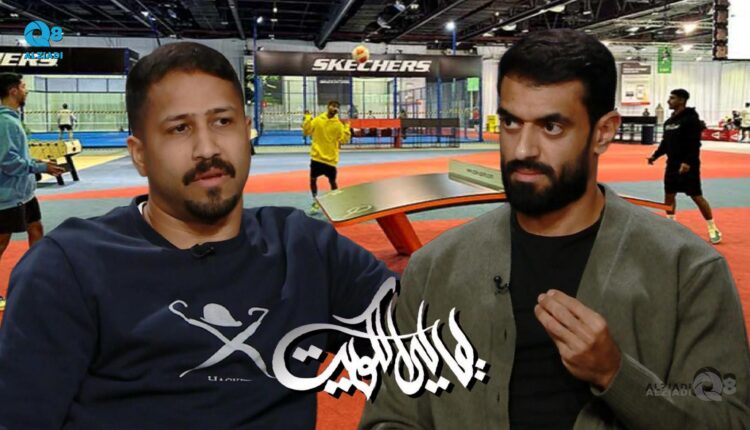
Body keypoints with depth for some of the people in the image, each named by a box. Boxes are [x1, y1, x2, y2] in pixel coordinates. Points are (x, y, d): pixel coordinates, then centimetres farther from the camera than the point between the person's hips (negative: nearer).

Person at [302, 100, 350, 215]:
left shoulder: (338, 125, -4)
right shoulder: (317, 120, -2)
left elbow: (344, 139, -8)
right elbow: (306, 131, -1)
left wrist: (347, 128, -18)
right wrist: (307, 118, -9)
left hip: (331, 158, -1)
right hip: (317, 156, 1)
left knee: (332, 182, 6)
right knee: (313, 179, 4)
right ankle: (315, 204, 19)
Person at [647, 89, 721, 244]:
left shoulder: (691, 119, -13)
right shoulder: (670, 120, 10)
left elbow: (694, 144, -19)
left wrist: (688, 162, -27)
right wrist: (655, 155, 5)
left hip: (688, 165, -8)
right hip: (672, 164, 8)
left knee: (697, 197, -4)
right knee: (669, 195, 9)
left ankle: (713, 229, 8)